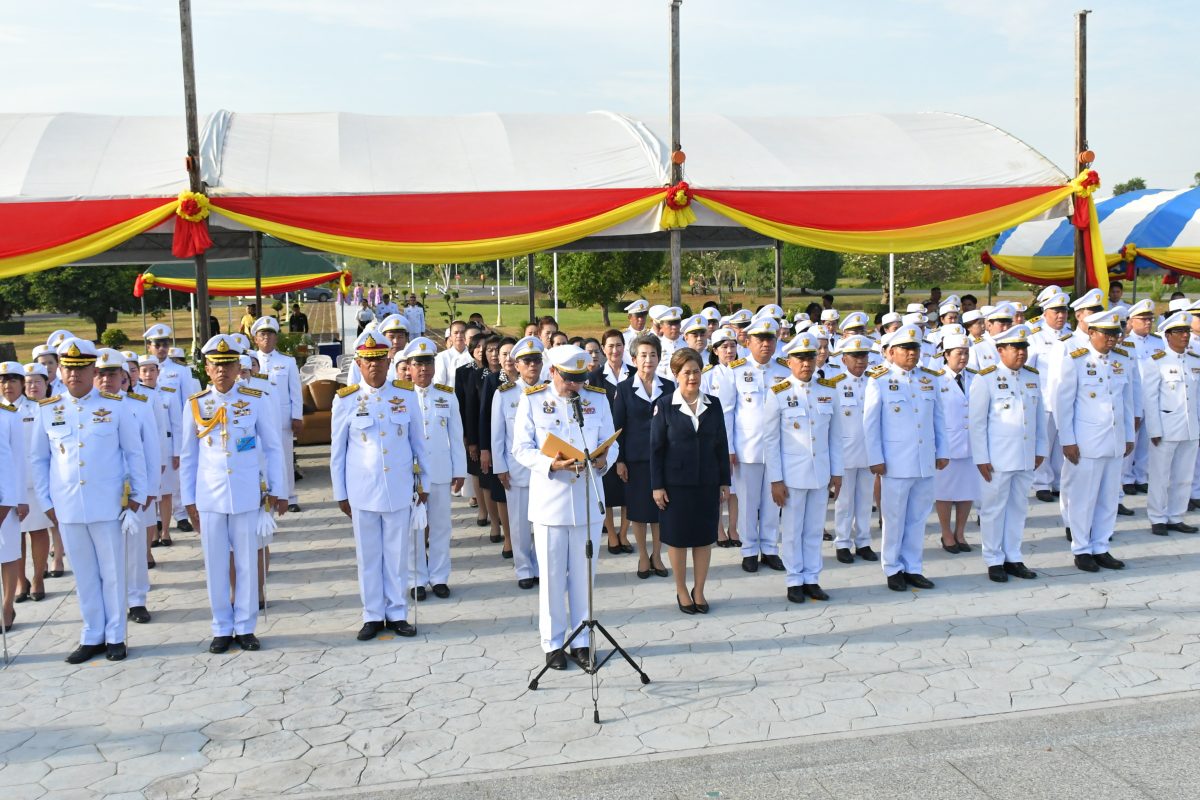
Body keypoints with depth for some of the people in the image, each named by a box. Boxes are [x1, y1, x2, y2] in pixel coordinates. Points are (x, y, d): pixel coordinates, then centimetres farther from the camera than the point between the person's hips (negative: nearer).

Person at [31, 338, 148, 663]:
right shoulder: (47, 410, 4)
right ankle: (92, 637, 21)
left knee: (113, 573, 6)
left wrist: (137, 495, 1)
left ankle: (115, 636, 17)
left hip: (108, 505, -2)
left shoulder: (115, 406, -1)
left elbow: (133, 452, 3)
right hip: (67, 508, 2)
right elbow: (39, 459, 11)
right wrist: (45, 501, 7)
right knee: (84, 575, 10)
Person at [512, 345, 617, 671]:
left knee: (583, 573, 10)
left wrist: (604, 460, -16)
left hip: (588, 501, 2)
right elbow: (521, 448, -5)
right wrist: (551, 464, -23)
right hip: (549, 500, -2)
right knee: (551, 575, 6)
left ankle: (581, 640, 23)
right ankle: (553, 643, 19)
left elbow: (611, 443, 7)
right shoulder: (532, 400, -2)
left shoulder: (598, 399, 5)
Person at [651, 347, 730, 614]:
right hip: (676, 482, -3)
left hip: (707, 482, 3)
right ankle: (682, 591, 22)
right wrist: (657, 485, -7)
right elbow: (656, 448, -4)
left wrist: (725, 481, 6)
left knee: (704, 537, 8)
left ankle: (699, 590, 22)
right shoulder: (664, 405, -5)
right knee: (677, 538, 6)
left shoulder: (713, 404, 4)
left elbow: (721, 445, 8)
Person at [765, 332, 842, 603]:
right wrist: (775, 480, -7)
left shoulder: (829, 390, 3)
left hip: (821, 474, 3)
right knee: (792, 530, 6)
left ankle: (812, 579, 22)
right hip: (792, 474, -3)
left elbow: (835, 436, 8)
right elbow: (770, 439, -5)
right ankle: (795, 581, 18)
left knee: (815, 529, 11)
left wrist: (837, 472, 6)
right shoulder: (779, 394, -6)